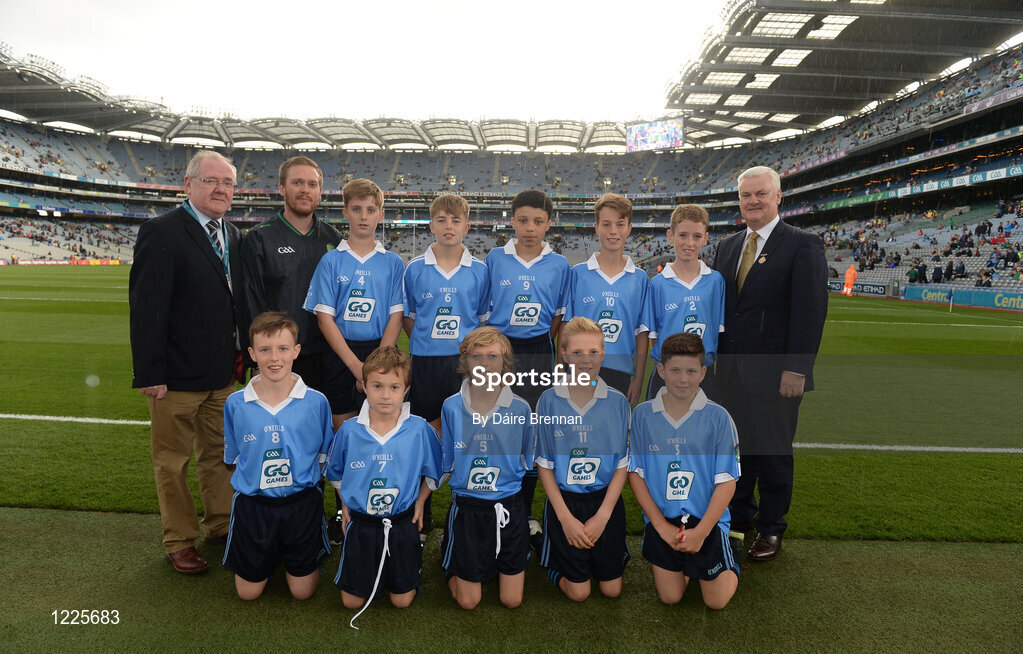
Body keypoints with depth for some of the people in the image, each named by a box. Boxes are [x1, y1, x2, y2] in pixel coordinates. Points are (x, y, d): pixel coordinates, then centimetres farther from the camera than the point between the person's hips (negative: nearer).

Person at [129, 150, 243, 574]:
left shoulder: (233, 235, 9)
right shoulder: (162, 233, -12)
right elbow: (146, 307, -15)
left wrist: (241, 348, 6)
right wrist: (149, 373, -17)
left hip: (223, 372, 7)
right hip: (178, 376, -6)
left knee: (218, 454, 18)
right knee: (173, 461, 10)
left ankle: (220, 526, 34)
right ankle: (180, 542, 25)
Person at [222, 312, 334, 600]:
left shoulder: (316, 402, -11)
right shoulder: (235, 404, -7)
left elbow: (324, 455, 1)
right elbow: (234, 456, 6)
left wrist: (303, 476, -7)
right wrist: (256, 477, -2)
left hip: (302, 502, -1)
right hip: (253, 503, 1)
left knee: (302, 591, 9)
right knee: (248, 592, 13)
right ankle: (271, 554, 42)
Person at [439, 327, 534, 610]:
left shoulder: (520, 408, -9)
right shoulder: (452, 407, -8)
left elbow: (528, 460, 4)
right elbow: (446, 463, 2)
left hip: (508, 507, 1)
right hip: (467, 508, 0)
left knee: (512, 601, 10)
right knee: (468, 602, 9)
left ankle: (502, 563, 38)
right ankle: (452, 560, 37)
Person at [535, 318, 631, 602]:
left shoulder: (618, 402, -6)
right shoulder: (549, 401, -9)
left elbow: (622, 464, -3)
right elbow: (544, 464, -5)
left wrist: (603, 515, -10)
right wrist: (565, 516, -10)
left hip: (606, 499, 1)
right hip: (564, 500, -1)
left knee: (612, 589, 8)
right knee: (578, 592, 3)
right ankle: (556, 559, 32)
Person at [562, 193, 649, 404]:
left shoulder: (640, 278, 4)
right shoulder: (577, 274, 0)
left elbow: (642, 332, 6)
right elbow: (565, 325, 1)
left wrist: (638, 378, 3)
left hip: (621, 374, 1)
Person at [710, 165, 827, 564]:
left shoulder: (803, 245, -6)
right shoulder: (727, 247, 12)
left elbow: (810, 311, -12)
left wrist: (796, 369, -17)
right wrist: (713, 358, 9)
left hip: (775, 375, -5)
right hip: (730, 372, 5)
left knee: (773, 455, 9)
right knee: (736, 450, 14)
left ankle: (771, 528, 28)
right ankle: (739, 519, 32)